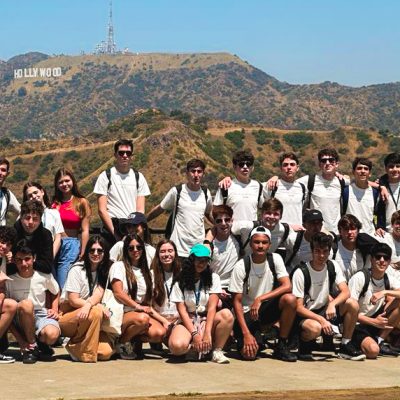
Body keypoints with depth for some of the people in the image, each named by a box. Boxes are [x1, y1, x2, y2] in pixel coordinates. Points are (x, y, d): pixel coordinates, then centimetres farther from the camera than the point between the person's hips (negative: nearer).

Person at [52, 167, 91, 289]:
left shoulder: (81, 203, 2)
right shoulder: (54, 203, 10)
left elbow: (85, 231, -2)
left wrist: (82, 254, -6)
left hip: (71, 245, -3)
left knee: (63, 287, -5)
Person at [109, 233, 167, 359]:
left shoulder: (145, 272, 21)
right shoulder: (118, 266, 3)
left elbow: (148, 303, 16)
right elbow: (118, 293, -10)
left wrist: (163, 320, 3)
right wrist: (137, 306, -19)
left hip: (141, 313, 5)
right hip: (122, 313, -5)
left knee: (159, 332, -26)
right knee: (142, 318, -38)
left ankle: (136, 340, 4)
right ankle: (122, 343, -11)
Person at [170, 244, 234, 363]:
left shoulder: (213, 278, 4)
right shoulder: (181, 281, 2)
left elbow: (212, 307, -7)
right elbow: (182, 311, -6)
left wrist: (207, 333, -21)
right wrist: (195, 334, -19)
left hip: (207, 321, 2)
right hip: (188, 322, -2)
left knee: (227, 315, -32)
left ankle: (217, 351, -16)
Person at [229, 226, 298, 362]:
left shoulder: (275, 259, -5)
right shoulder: (241, 266, -13)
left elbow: (287, 286, -17)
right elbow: (237, 301, -12)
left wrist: (260, 299, -28)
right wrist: (246, 333, -21)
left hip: (268, 308, 3)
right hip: (247, 313, -3)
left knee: (290, 299, -29)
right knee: (249, 354, -24)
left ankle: (281, 346, -12)